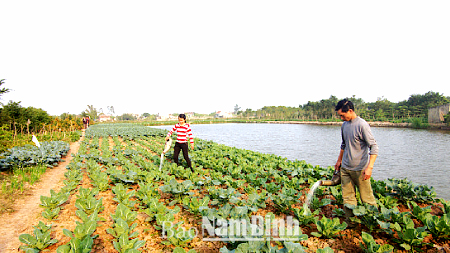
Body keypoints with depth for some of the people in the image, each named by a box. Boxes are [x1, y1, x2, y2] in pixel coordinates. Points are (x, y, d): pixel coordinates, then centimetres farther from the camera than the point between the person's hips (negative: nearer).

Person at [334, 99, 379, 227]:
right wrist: (339, 160, 26)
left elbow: (374, 146, -16)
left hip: (360, 169, -6)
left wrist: (369, 167, -24)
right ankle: (350, 224, 20)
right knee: (348, 198, 9)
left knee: (367, 198, 5)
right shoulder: (344, 125, 8)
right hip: (345, 168, 6)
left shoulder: (362, 125, -15)